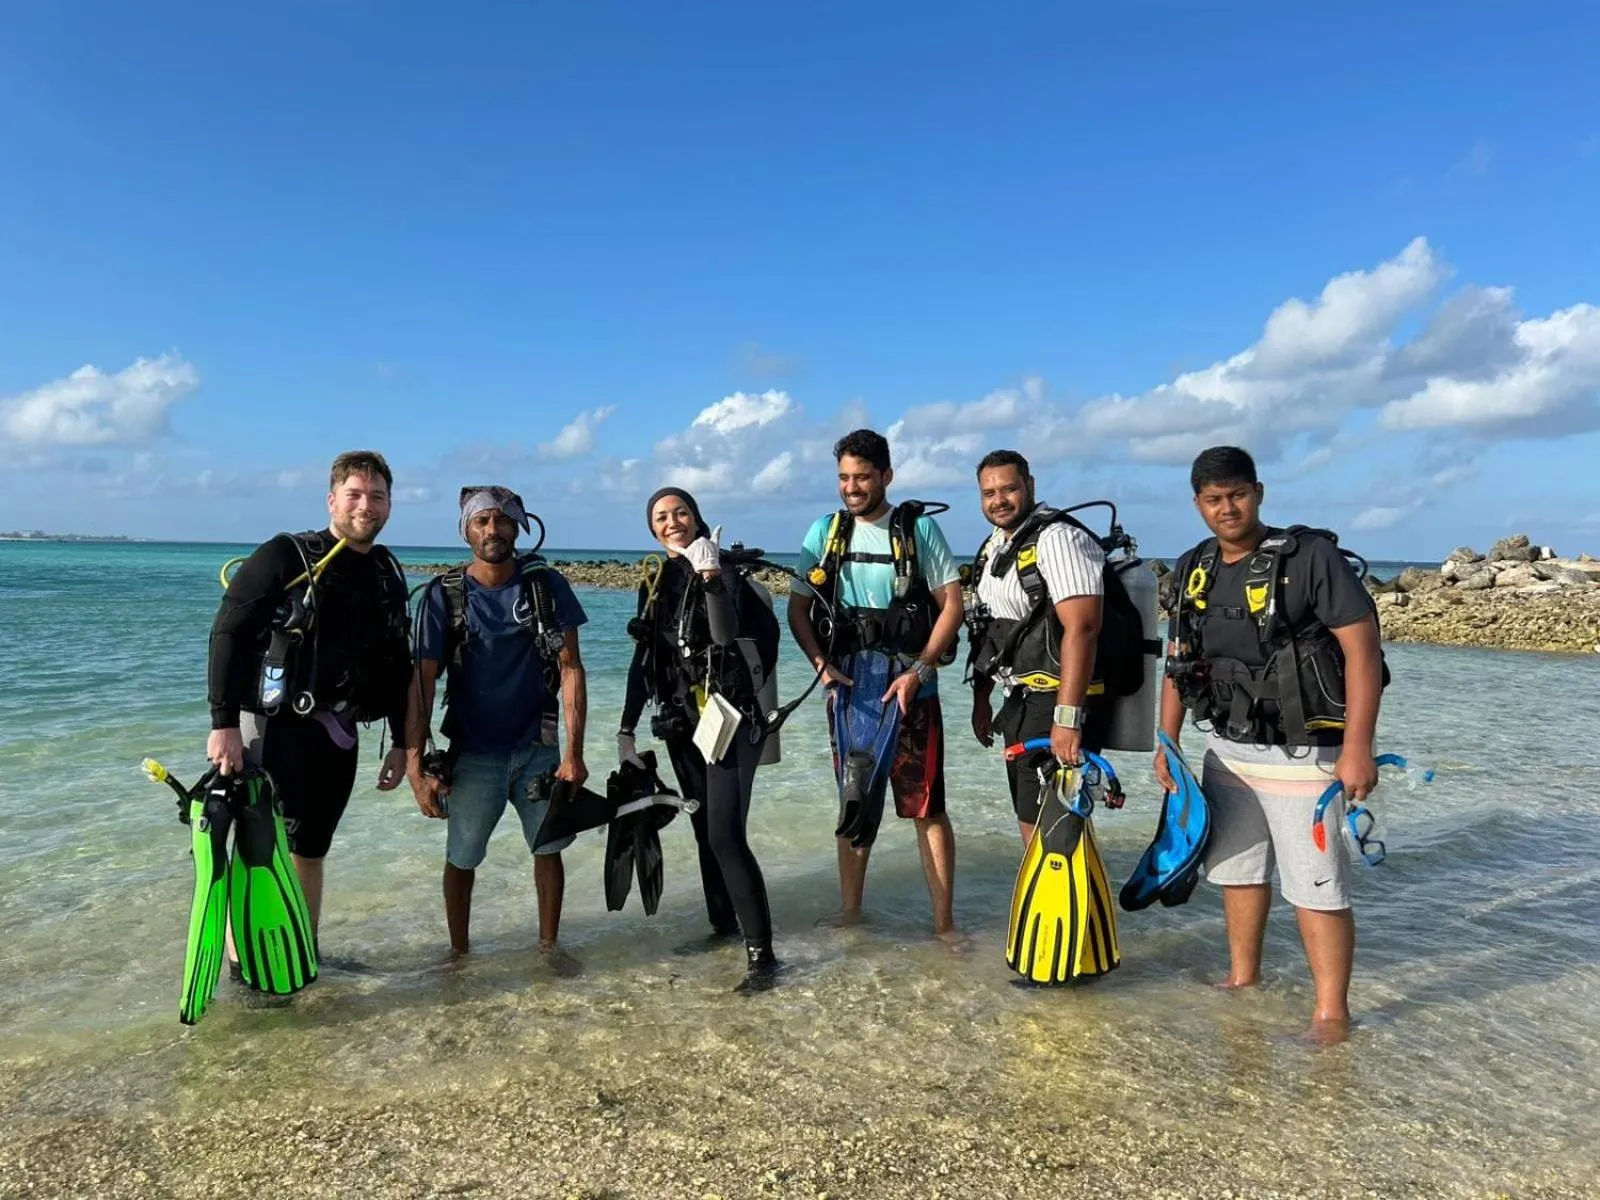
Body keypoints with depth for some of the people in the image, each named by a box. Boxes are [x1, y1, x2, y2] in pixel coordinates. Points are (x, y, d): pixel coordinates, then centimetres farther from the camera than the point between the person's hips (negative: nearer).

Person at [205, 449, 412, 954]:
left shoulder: (388, 577, 10)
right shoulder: (286, 556, -7)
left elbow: (398, 665, 14)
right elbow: (228, 635, -12)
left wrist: (401, 741, 11)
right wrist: (224, 723, -19)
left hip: (338, 736, 6)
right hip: (273, 727, -5)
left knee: (310, 851, 15)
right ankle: (241, 964, 8)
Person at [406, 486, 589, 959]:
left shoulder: (545, 583, -6)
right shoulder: (444, 594, -7)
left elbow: (570, 669, -7)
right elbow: (422, 681, -9)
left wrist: (574, 753, -12)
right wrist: (415, 766, -15)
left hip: (537, 748, 1)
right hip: (472, 754, 0)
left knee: (548, 849, 9)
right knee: (461, 858, 11)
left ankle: (549, 946, 28)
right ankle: (459, 952, 32)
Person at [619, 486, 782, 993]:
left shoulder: (724, 569, -8)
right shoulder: (656, 583, 10)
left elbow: (727, 636, -24)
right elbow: (643, 660, 13)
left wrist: (710, 578, -31)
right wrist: (627, 728, 10)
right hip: (681, 722, 7)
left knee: (726, 835, -13)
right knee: (704, 831, 13)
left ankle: (761, 951, -7)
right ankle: (723, 925, 27)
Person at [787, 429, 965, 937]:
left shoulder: (919, 527, -2)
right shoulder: (825, 531, 6)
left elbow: (951, 602, -5)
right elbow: (798, 607, 7)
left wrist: (919, 671, -14)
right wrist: (822, 665, -8)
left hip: (909, 690, -3)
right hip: (847, 689, 3)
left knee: (926, 805, -1)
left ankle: (944, 923, 8)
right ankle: (848, 913, 25)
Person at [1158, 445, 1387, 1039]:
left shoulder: (1310, 556, -13)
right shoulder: (1192, 571, 5)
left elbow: (1363, 647, -16)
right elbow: (1178, 660, 12)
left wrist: (1357, 748, -21)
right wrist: (1166, 741, 8)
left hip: (1299, 753, -6)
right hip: (1226, 750, 7)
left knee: (1316, 886, -2)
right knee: (1236, 869, 18)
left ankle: (1331, 1014, 12)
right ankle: (1243, 979, 35)